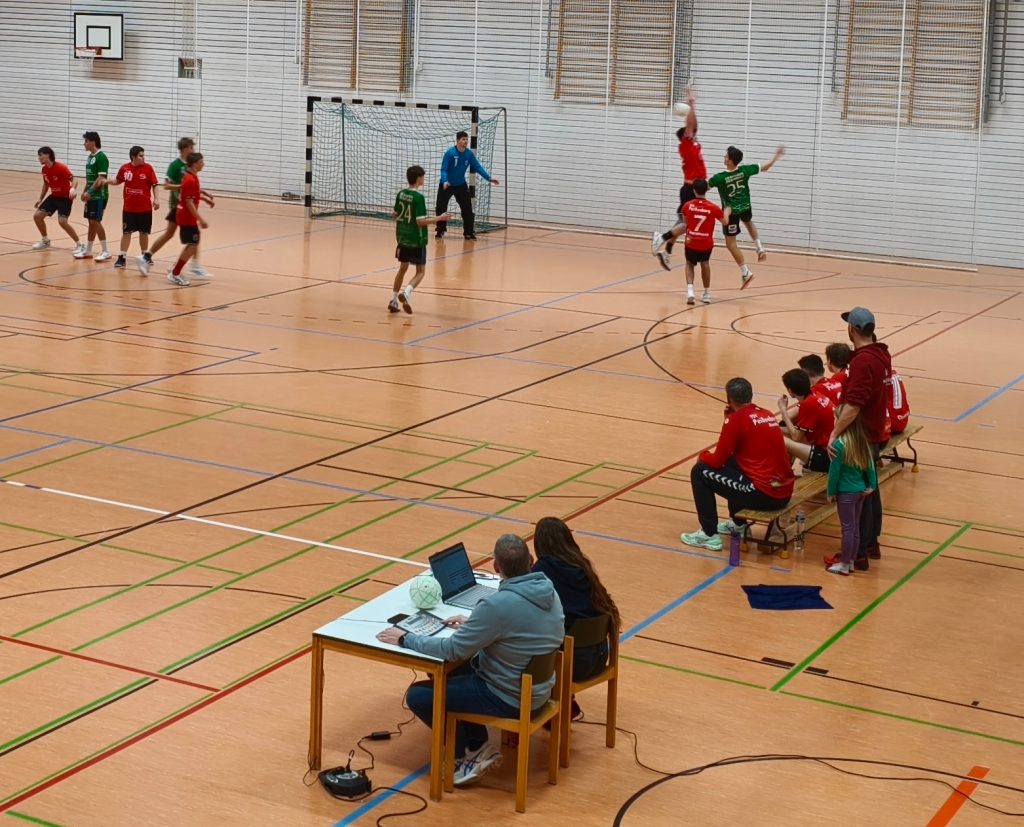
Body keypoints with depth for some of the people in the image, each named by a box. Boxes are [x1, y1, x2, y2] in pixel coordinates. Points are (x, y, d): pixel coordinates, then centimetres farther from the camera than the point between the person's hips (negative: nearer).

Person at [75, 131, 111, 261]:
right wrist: (84, 191, 13)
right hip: (92, 195, 9)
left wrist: (89, 191, -19)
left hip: (99, 195, -9)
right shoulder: (91, 156, 13)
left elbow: (101, 178, -19)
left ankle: (106, 252, -4)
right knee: (91, 222, 12)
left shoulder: (101, 157, -14)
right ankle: (87, 251, 19)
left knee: (96, 222, -9)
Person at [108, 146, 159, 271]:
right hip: (129, 208, 0)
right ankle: (122, 257, 7)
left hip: (145, 208, 0)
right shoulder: (125, 168, -4)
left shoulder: (148, 168, -7)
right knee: (126, 232, 2)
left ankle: (145, 256, 26)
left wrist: (156, 199, -14)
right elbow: (118, 182, 12)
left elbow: (154, 185, -3)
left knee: (144, 232, 10)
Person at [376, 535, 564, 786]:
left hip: (510, 698, -8)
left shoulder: (498, 604, -30)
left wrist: (405, 639, -9)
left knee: (417, 695, 2)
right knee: (451, 672, 26)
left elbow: (452, 650, -21)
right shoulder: (547, 589, -5)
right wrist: (474, 625, 15)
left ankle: (467, 755, 15)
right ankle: (478, 748, 26)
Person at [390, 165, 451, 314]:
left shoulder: (401, 194, 2)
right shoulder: (419, 197, -18)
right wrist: (439, 218, -15)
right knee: (421, 271, 4)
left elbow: (394, 215, 12)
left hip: (402, 238, 6)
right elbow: (421, 222, -21)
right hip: (416, 240, -6)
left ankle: (393, 300, 20)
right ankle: (405, 293, -19)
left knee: (403, 268, 20)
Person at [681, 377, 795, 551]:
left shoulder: (736, 419, -8)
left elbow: (718, 461, -4)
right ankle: (737, 523, 40)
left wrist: (703, 455, 17)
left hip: (763, 495, -8)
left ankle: (710, 535, 7)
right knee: (733, 462, 33)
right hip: (784, 493, 8)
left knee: (700, 471, 5)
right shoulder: (768, 415, 14)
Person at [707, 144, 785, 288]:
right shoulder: (745, 170, -15)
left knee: (730, 242, 6)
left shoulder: (719, 177, -25)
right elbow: (765, 168, -1)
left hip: (731, 211, -5)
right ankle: (759, 247, 24)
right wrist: (777, 155, 13)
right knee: (748, 223, 39)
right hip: (745, 207, 5)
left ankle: (745, 272, 2)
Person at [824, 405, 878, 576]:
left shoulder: (839, 444, -20)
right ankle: (850, 561, 25)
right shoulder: (862, 441, 1)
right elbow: (870, 465, 4)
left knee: (848, 528, 2)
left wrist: (831, 492, -5)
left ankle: (844, 564, 11)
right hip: (860, 491, 7)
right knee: (855, 528, 14)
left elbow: (834, 471, -15)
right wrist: (872, 485, 10)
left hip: (846, 493, -7)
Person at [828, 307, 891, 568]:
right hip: (876, 433, 9)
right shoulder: (882, 354, 5)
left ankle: (858, 554, 6)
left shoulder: (862, 361, -24)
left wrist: (835, 434, -30)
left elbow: (853, 405, -31)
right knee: (870, 490, 20)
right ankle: (871, 543, 32)